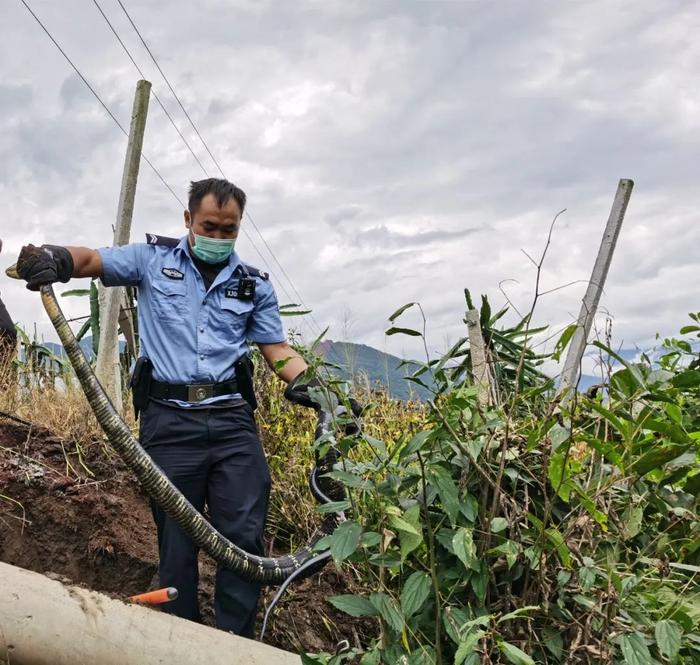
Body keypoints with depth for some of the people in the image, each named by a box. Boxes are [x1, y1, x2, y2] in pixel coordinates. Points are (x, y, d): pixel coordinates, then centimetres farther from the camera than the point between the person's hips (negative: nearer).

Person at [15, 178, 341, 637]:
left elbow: (277, 349, 14)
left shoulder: (255, 285, 14)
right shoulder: (153, 260, 11)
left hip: (232, 421, 2)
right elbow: (90, 260, 3)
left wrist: (310, 385, -4)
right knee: (177, 543, 4)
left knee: (244, 536, -4)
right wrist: (54, 257, -21)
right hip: (170, 421, -1)